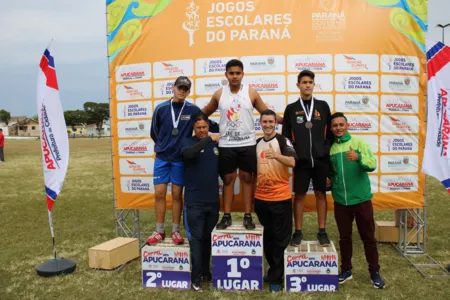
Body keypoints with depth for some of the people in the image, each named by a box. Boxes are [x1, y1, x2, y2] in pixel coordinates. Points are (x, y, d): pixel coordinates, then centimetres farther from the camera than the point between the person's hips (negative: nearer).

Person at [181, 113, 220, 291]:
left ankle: (206, 271, 30)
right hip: (194, 201, -4)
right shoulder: (189, 142, -4)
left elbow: (222, 167, 19)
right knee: (196, 238, -2)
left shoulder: (216, 144, 8)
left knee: (208, 238, 15)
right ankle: (196, 277, 4)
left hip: (213, 200, 4)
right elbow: (187, 153, -29)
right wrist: (208, 140, -28)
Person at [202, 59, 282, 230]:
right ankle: (226, 216, 15)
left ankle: (248, 216, 14)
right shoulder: (219, 94, 2)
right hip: (226, 145, 1)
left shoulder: (251, 93, -1)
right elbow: (205, 112, 14)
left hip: (247, 144, 0)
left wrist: (285, 121, -6)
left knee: (247, 178, 6)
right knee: (228, 179, 7)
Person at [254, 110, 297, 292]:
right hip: (261, 198, 6)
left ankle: (276, 277, 11)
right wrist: (254, 188, 14)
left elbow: (292, 162, -25)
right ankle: (273, 270, 31)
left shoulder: (283, 141, -8)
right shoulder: (257, 143, 10)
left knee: (281, 239, 2)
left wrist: (276, 155, -41)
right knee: (267, 237, 16)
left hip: (280, 198, -6)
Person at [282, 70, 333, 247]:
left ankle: (322, 232, 16)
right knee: (299, 194, 4)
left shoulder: (323, 106, 8)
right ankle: (298, 232, 14)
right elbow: (286, 135, 4)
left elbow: (330, 132, 8)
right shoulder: (291, 109, 5)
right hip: (301, 159, -1)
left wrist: (327, 151, -1)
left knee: (321, 194, 6)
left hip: (320, 159, 1)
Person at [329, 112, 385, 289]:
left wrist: (358, 157, -37)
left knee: (368, 237, 8)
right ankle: (346, 270, 28)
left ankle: (374, 272, 22)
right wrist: (328, 180, -6)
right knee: (344, 238, 13)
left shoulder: (359, 142, -6)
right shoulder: (330, 148, 3)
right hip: (340, 201, 3)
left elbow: (372, 165, -19)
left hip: (361, 199, -2)